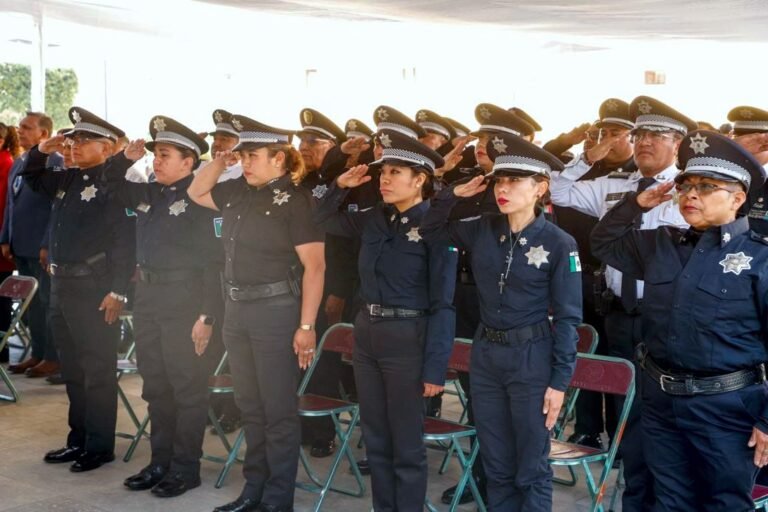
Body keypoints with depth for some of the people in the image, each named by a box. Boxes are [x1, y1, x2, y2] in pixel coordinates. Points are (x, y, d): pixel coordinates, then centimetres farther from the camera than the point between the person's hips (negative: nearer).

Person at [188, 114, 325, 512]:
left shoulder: (296, 199, -12)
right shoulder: (239, 192, 8)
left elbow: (314, 266, -16)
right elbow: (196, 193, 26)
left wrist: (306, 325, -19)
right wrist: (219, 159, 9)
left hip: (277, 311, -7)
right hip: (237, 310, 8)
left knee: (278, 410, 1)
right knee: (250, 407, 15)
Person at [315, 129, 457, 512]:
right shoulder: (374, 219, 5)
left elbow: (442, 303, -14)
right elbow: (324, 220, 23)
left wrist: (435, 367, -17)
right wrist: (341, 187, 4)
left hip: (408, 339, -6)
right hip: (367, 333, 7)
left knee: (406, 445, 5)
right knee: (375, 440, 15)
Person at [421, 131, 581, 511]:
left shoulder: (559, 244, -11)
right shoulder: (483, 230, 1)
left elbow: (567, 318, -9)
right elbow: (431, 230, 15)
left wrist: (560, 381, -12)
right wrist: (453, 194, -2)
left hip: (531, 358, -4)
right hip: (485, 354, 5)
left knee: (531, 469, 6)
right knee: (496, 465, 15)